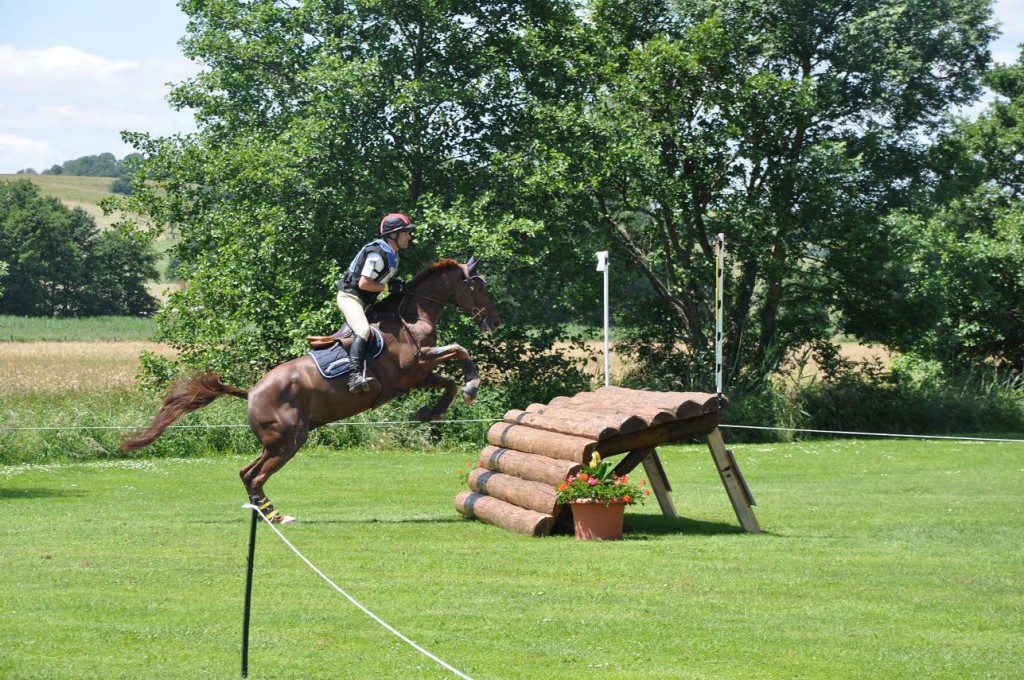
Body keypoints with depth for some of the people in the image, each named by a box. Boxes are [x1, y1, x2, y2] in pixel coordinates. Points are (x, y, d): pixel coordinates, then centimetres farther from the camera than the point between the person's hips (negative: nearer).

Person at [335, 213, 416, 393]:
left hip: (362, 301, 11)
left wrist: (396, 284, 3)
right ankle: (356, 376, -46)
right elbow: (364, 283, -23)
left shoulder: (391, 254, 12)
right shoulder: (378, 253, -20)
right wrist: (389, 287, -17)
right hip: (350, 296, -11)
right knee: (363, 330, -30)